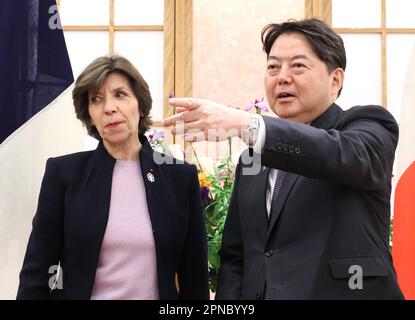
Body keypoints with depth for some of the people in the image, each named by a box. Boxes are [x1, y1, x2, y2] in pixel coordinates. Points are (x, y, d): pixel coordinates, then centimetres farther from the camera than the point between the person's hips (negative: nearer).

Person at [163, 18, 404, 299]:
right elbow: (235, 255, 11)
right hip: (256, 290, 5)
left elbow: (346, 155, -28)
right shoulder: (253, 157, 11)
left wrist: (246, 124, -39)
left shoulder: (370, 127, -4)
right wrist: (228, 298, -7)